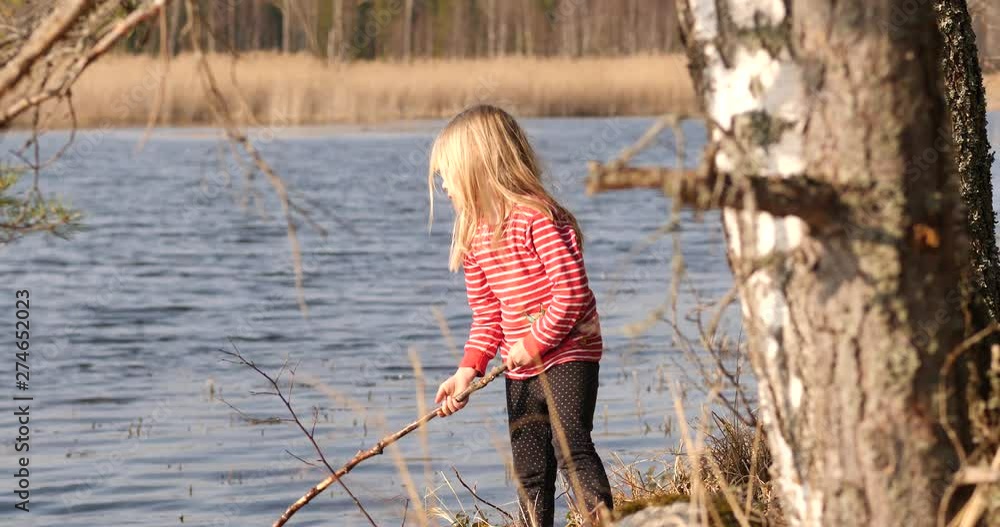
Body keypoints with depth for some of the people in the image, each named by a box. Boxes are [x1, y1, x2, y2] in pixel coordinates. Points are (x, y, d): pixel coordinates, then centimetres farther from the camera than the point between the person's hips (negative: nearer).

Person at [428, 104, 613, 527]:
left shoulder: (536, 218, -17)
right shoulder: (474, 235, 9)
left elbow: (572, 291, -21)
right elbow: (486, 316, 12)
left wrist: (536, 342, -18)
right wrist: (468, 370, 0)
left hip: (568, 355, -8)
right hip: (521, 370, 8)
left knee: (571, 448, -21)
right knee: (529, 474, 10)